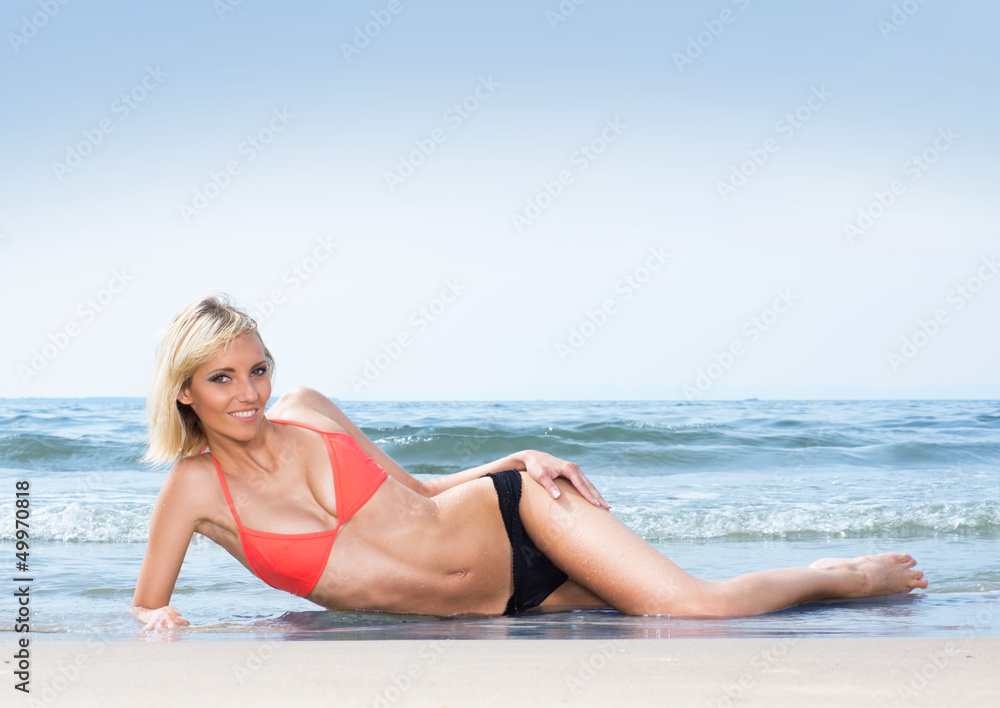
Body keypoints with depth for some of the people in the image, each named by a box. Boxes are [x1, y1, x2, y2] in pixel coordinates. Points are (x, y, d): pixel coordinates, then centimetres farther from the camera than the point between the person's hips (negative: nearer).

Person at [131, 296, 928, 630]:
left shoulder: (307, 409, 1)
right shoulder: (194, 489, -7)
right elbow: (145, 609, 2)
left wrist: (518, 459, -1)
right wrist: (160, 619, -22)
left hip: (503, 520, 1)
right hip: (489, 614, -1)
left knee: (698, 608, -12)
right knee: (677, 618, -7)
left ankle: (837, 577, 16)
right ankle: (824, 581, 19)